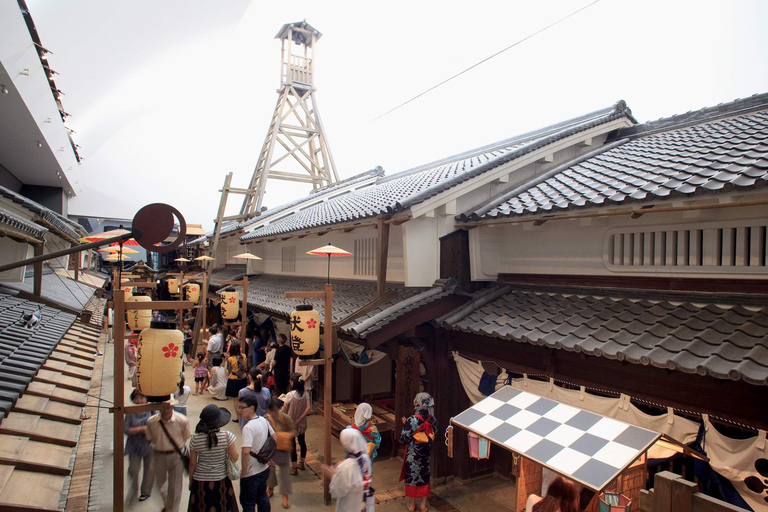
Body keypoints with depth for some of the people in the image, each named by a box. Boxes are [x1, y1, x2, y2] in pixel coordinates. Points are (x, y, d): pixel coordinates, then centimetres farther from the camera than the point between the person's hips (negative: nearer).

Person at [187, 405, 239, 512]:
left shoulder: (195, 439, -12)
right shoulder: (227, 436, -17)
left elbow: (192, 463, -4)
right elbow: (235, 458, -11)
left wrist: (190, 481, 11)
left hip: (200, 480, 1)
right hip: (221, 480, -1)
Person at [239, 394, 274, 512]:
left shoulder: (248, 427, -26)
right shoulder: (263, 420, -2)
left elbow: (246, 451, -35)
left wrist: (244, 471, -22)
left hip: (251, 473, -7)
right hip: (264, 469, 7)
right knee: (262, 498, 24)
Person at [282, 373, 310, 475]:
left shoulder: (290, 395, -22)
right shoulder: (305, 394, -7)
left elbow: (284, 410, -14)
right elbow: (308, 408, -12)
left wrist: (284, 400, 2)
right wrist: (299, 419, -9)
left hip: (291, 423, -5)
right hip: (302, 423, 5)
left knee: (292, 444, 7)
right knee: (302, 441, 20)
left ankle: (294, 468, 15)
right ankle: (301, 463, 35)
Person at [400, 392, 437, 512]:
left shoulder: (412, 420, -25)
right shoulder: (432, 419, -9)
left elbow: (404, 438, -19)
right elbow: (433, 435, 4)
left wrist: (405, 425, -5)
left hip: (413, 454, -4)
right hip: (425, 453, 4)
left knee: (411, 477, 13)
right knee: (424, 477, 18)